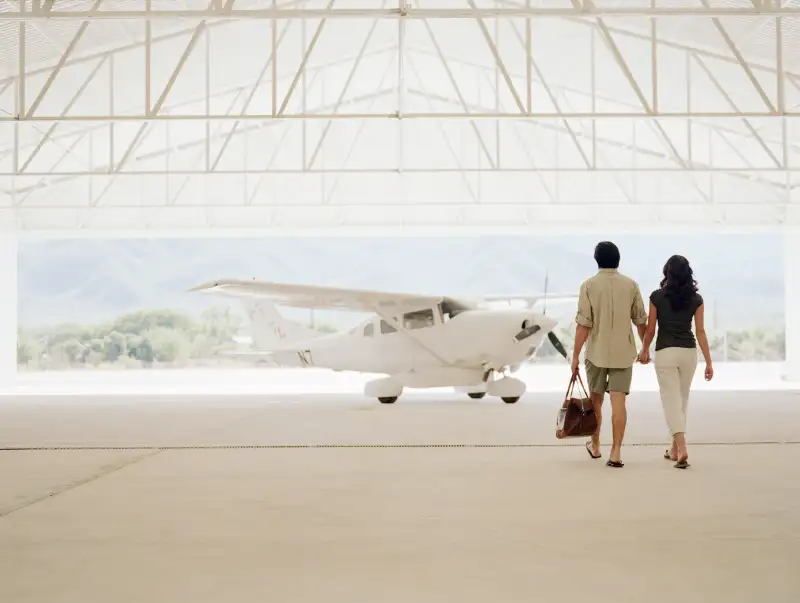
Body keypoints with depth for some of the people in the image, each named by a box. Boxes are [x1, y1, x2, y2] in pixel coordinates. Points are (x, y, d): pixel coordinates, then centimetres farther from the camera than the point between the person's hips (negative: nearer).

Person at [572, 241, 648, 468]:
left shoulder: (589, 285, -7)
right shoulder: (630, 285, -1)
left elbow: (583, 324, -10)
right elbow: (640, 320, 5)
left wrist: (575, 356, -5)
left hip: (596, 352, -1)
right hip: (623, 352, 1)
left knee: (595, 399, 16)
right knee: (619, 402, 0)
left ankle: (595, 445, 30)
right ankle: (616, 452, -5)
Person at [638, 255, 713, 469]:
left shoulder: (657, 296, -5)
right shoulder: (696, 299, 0)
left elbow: (650, 329, 0)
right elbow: (700, 332, -1)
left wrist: (644, 350, 18)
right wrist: (708, 362, 2)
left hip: (665, 353, -3)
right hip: (689, 353, 3)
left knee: (672, 401, -2)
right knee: (681, 400, 17)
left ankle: (682, 448, -19)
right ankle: (675, 448, 26)